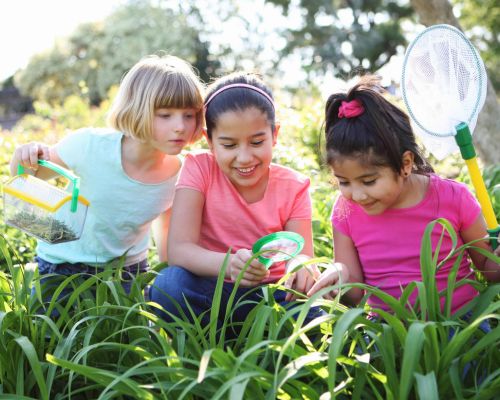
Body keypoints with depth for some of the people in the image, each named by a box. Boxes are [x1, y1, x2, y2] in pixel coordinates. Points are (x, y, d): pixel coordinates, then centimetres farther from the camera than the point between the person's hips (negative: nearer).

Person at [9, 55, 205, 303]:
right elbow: (34, 174, -9)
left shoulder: (180, 173, -17)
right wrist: (24, 161, -31)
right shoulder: (90, 145, -26)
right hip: (63, 263, -2)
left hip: (127, 266, 2)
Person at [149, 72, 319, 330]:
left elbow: (303, 254, -10)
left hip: (270, 293, 1)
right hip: (211, 289, 0)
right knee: (170, 283, -32)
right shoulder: (200, 170, -7)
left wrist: (302, 266, -37)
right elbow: (178, 249, -19)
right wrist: (229, 263, -40)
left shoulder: (293, 187, -3)